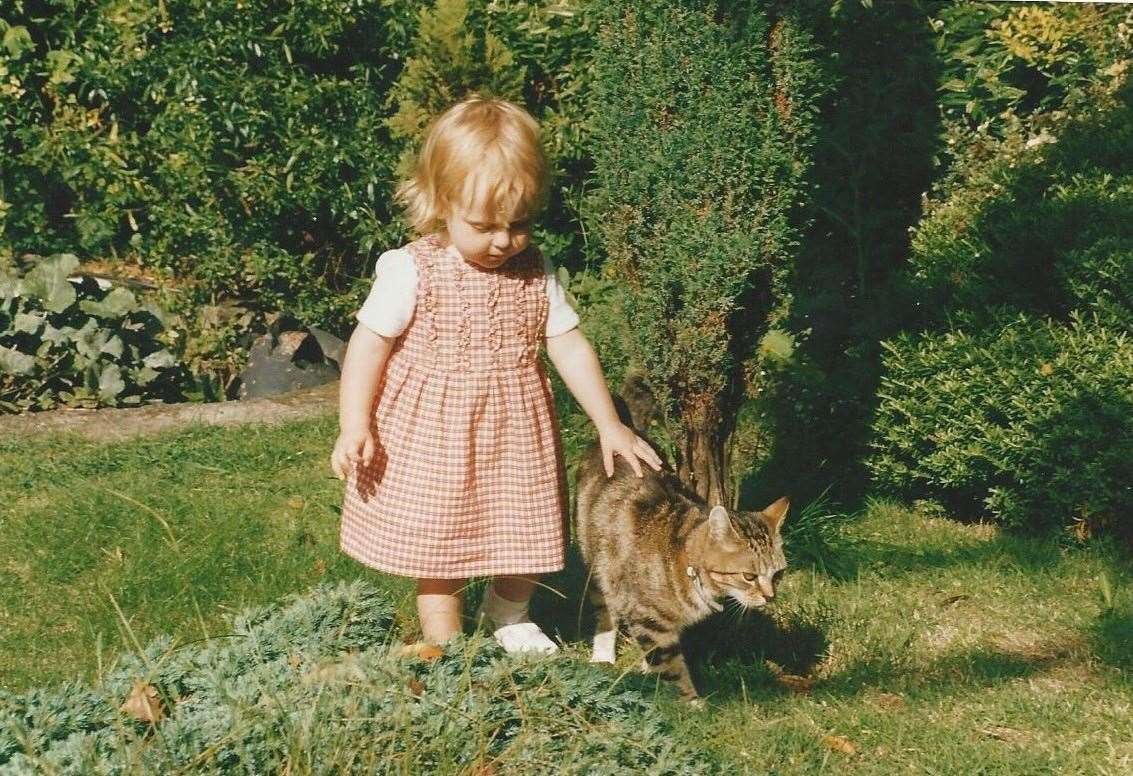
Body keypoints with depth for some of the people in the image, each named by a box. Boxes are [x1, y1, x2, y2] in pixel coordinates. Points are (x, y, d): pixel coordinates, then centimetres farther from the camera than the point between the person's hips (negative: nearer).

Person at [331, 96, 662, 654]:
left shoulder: (534, 273, -1)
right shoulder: (411, 271, -13)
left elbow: (570, 346, 3)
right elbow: (370, 343, -9)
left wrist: (609, 425, 1)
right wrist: (354, 426, -17)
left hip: (516, 433, 4)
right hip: (434, 438, -4)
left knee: (526, 535, 16)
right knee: (441, 551, 2)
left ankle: (509, 618, 44)